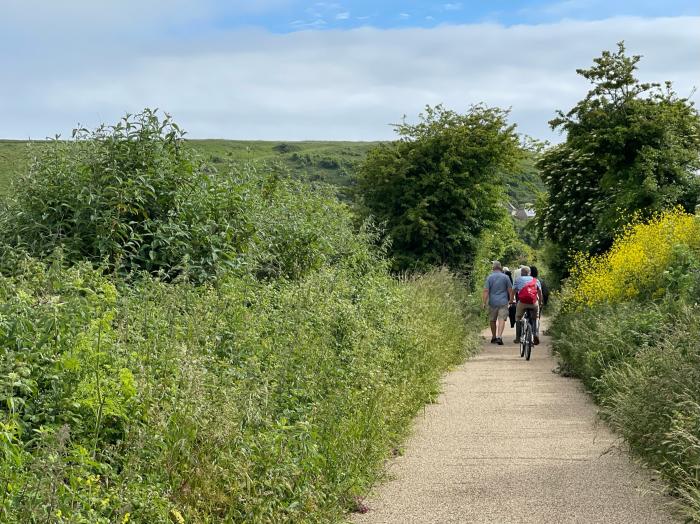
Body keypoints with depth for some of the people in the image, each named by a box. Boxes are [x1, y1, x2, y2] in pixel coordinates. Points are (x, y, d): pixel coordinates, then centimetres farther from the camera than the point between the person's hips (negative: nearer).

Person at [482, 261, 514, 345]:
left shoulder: (489, 277, -1)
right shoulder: (505, 277, 1)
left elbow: (486, 291, -6)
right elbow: (510, 290, 3)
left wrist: (483, 302, -5)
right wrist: (511, 299, 15)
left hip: (493, 302, 1)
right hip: (503, 302, -1)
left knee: (493, 320, 13)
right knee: (502, 319, -6)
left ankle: (494, 337, 23)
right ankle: (499, 337, -21)